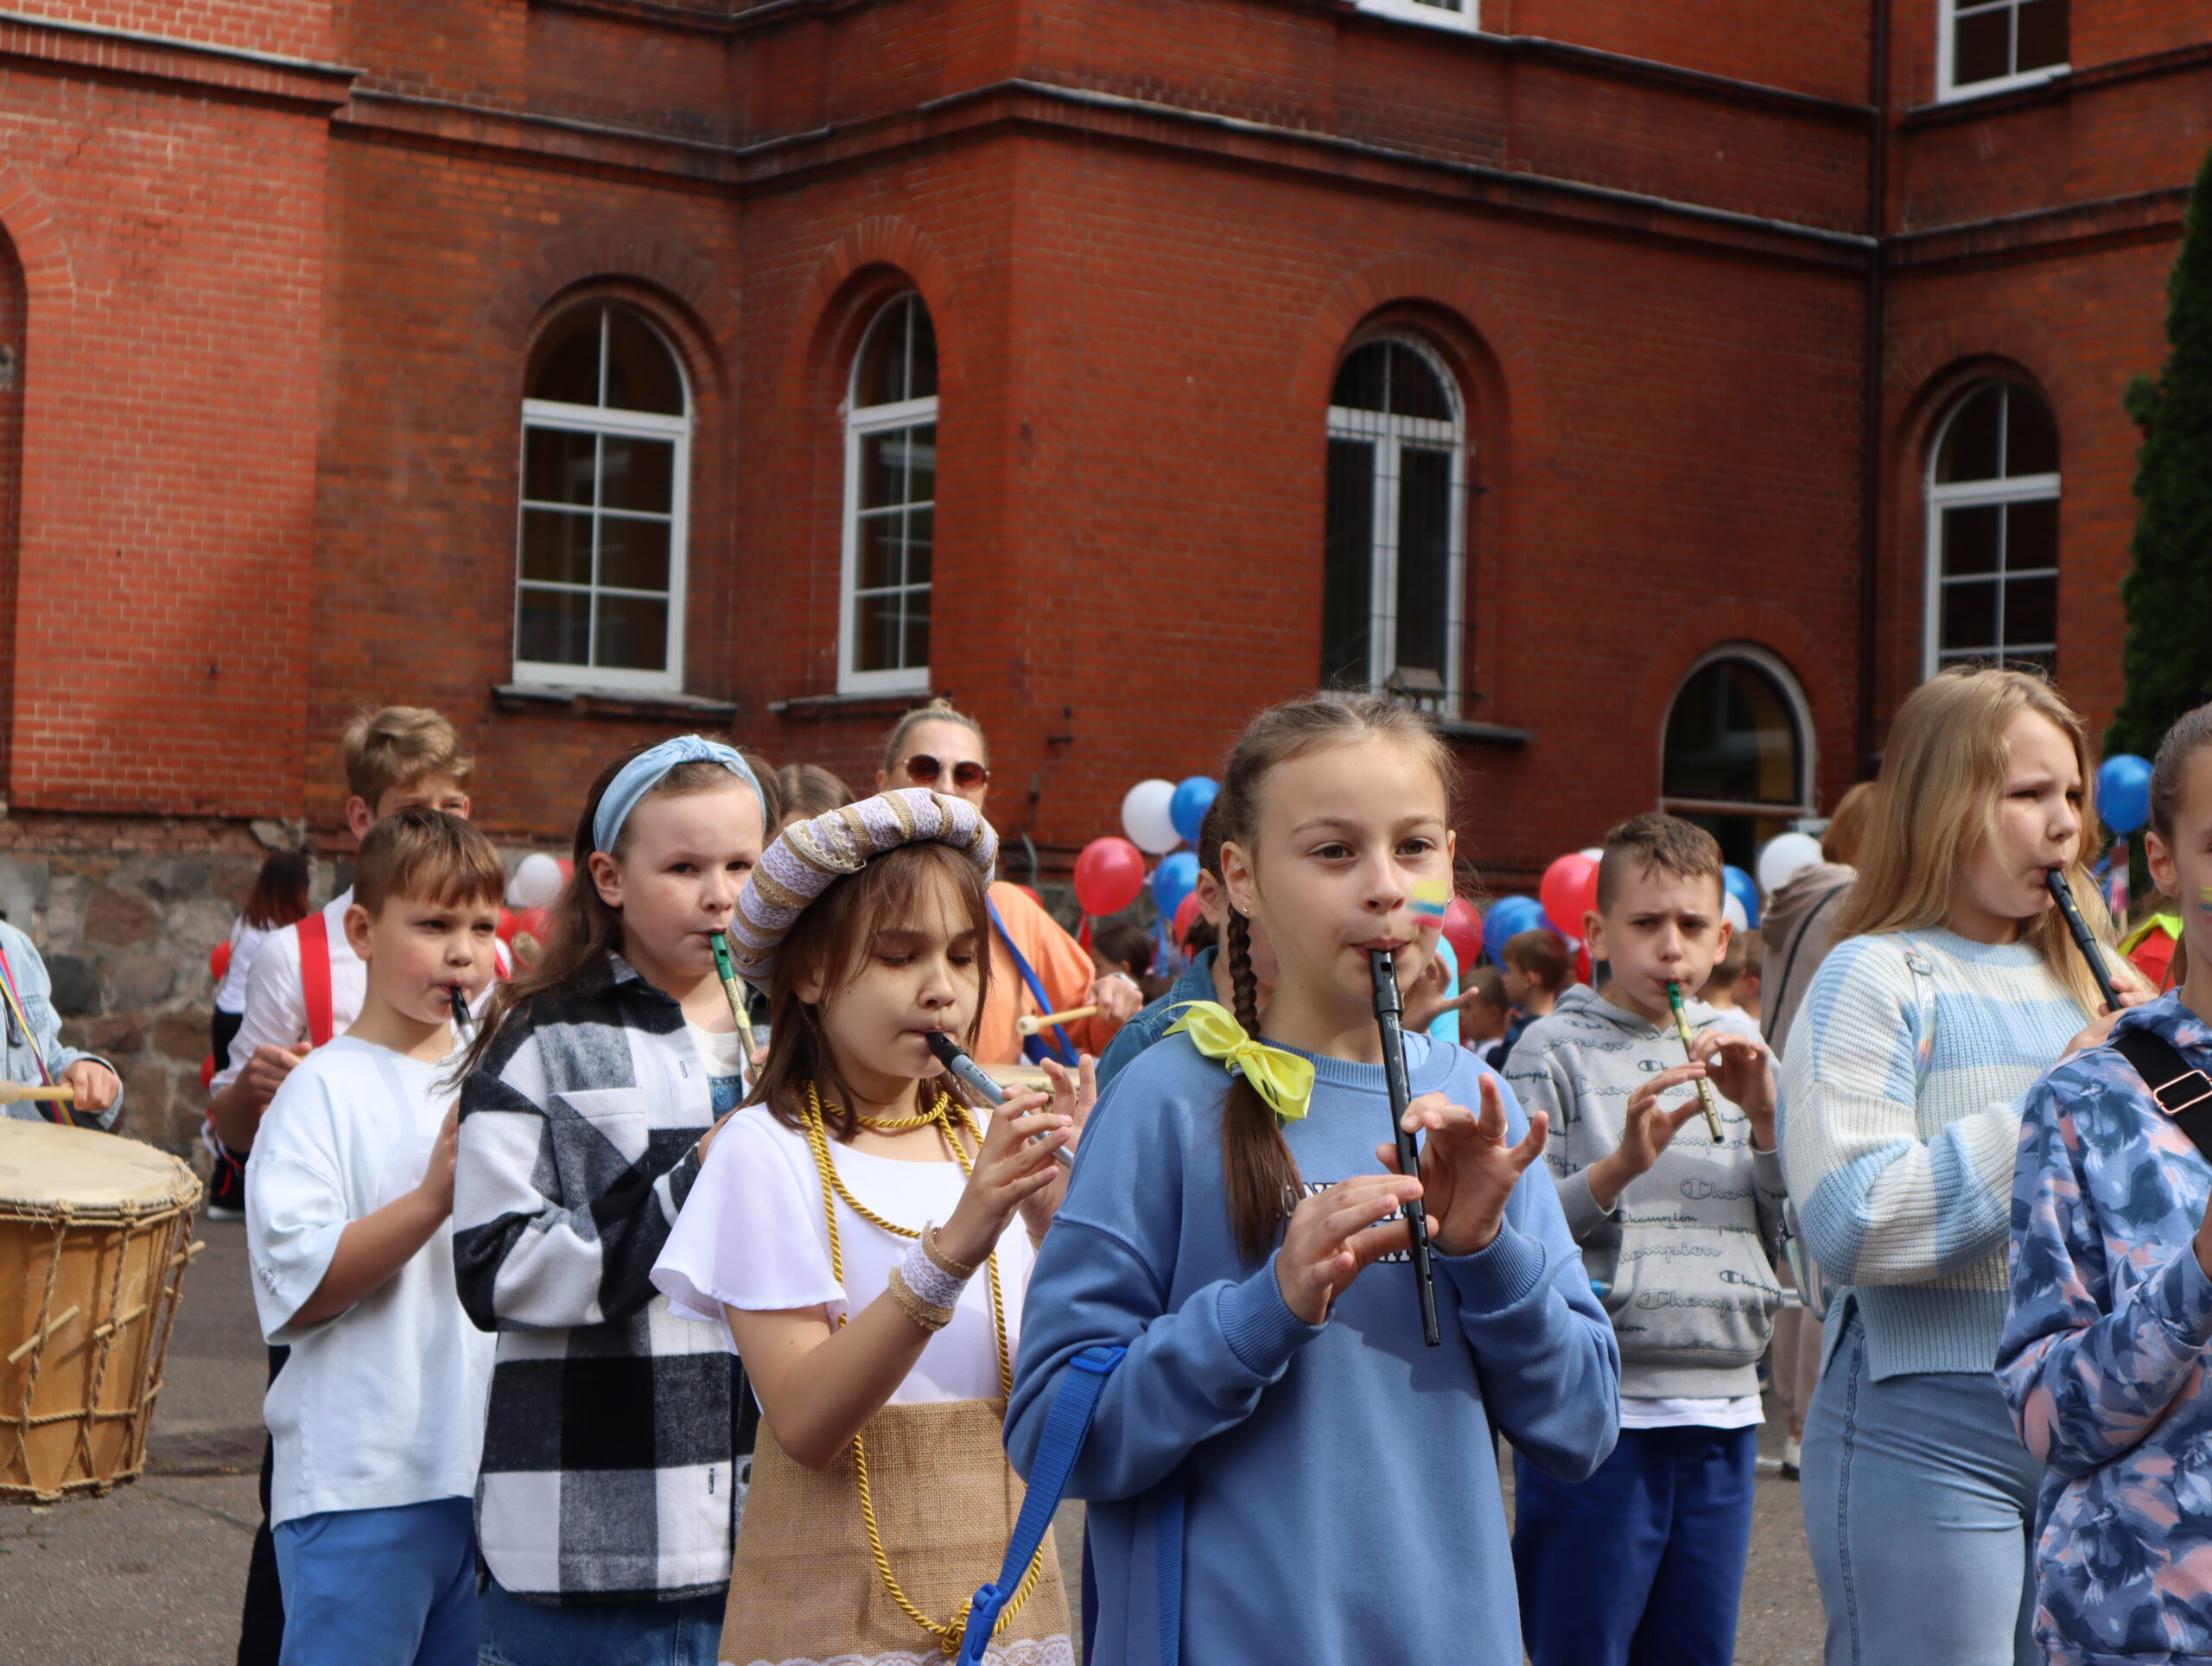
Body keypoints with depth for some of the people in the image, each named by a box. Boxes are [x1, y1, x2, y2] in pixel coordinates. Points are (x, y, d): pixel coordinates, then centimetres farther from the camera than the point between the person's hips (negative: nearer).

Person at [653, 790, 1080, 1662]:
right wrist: (950, 1249, -28)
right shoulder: (770, 1152, -8)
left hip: (1010, 1588, 4)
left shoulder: (989, 1146, 5)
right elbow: (804, 1422, -18)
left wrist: (1058, 1229, -16)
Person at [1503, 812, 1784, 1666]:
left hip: (1723, 1407, 5)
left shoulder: (1737, 1046, 13)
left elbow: (1793, 1229, 10)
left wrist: (1765, 1115, -5)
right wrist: (1621, 1164, -22)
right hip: (1597, 1405, -5)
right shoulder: (1556, 1049, -1)